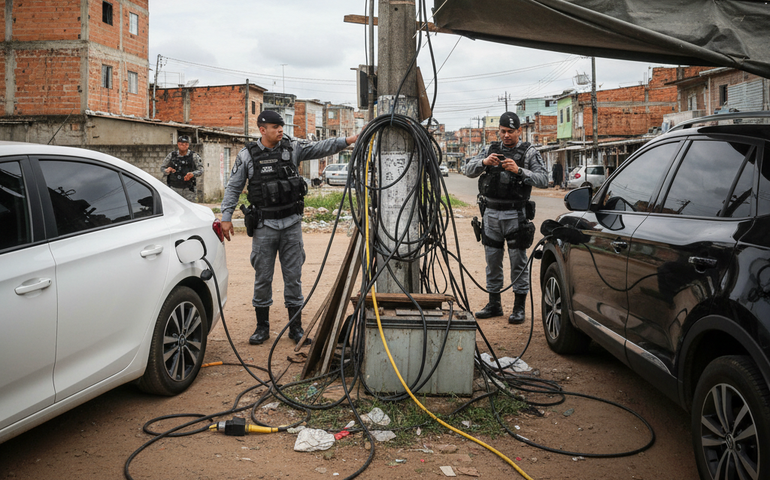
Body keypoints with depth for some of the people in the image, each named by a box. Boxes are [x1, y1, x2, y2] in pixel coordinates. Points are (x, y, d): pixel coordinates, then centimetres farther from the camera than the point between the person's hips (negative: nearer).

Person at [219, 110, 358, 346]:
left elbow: (321, 148, -9)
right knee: (262, 277, 5)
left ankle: (296, 328, 16)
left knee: (293, 277, 6)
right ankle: (262, 327, 20)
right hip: (264, 226, -1)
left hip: (291, 223, 1)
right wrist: (226, 217, 1)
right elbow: (233, 187, 6)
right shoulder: (247, 155, 0)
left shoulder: (292, 147, 2)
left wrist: (348, 140, -22)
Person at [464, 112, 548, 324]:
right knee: (492, 261, 10)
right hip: (491, 213, 4)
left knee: (518, 262, 0)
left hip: (516, 216, -4)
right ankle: (494, 304, 21)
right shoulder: (490, 150, 11)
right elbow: (469, 170, 3)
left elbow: (543, 180, -11)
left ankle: (519, 307, 8)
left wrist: (519, 171, -24)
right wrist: (484, 162, -17)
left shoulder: (529, 153, 0)